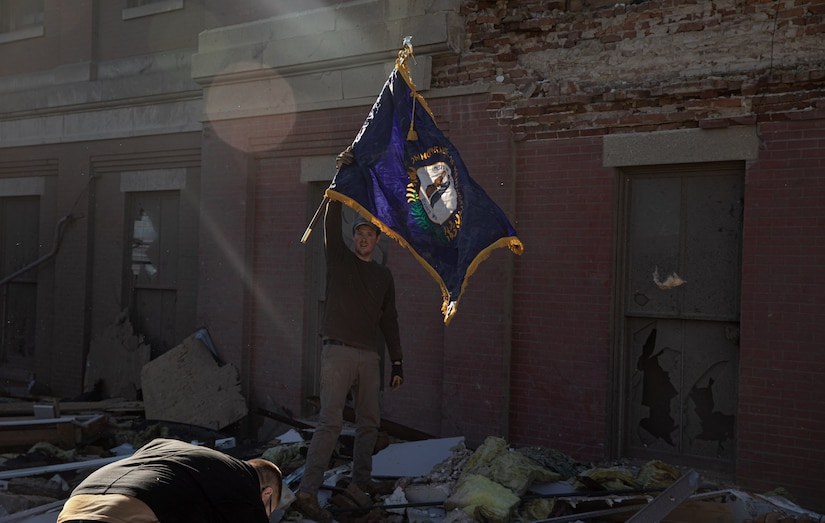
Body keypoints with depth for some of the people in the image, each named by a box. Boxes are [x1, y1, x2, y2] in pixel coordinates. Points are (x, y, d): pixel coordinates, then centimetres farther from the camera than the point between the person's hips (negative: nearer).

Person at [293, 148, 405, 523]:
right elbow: (332, 220, -9)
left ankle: (361, 478, 27)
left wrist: (397, 363, 13)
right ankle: (307, 492, -18)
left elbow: (389, 320, 17)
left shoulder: (383, 276, 15)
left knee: (369, 422, 11)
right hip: (339, 352, -5)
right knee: (331, 422, -14)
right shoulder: (340, 259, 4)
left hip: (369, 357, 5)